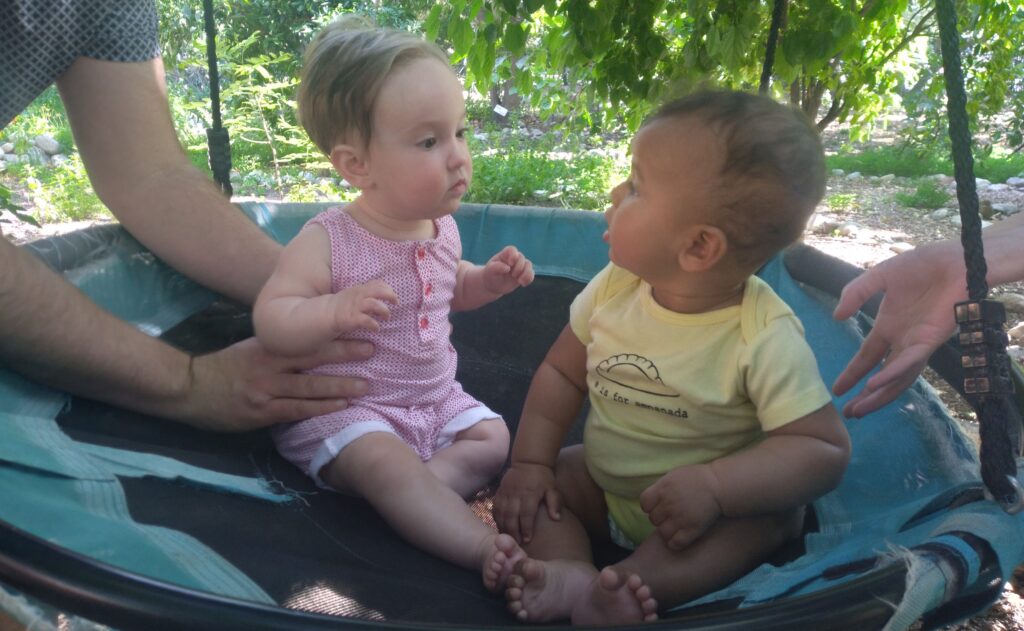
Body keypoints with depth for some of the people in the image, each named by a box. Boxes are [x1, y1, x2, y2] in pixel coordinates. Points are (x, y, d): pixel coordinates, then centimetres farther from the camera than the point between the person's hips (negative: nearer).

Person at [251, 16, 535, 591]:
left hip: (435, 397, 7)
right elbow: (270, 318, -22)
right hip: (344, 408, -7)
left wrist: (489, 280, 0)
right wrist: (333, 311, -41)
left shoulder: (443, 229, 1)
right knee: (387, 460, -31)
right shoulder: (327, 242, -20)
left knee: (492, 438, -1)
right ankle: (484, 548, -32)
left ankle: (402, 495, -17)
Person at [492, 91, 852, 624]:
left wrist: (713, 487, -38)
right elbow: (561, 373, 0)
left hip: (698, 510, -4)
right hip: (602, 486, 5)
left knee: (780, 512, -29)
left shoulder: (765, 338, -26)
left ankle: (634, 582, -40)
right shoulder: (614, 287, -12)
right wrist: (530, 464, -10)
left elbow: (825, 449, -26)